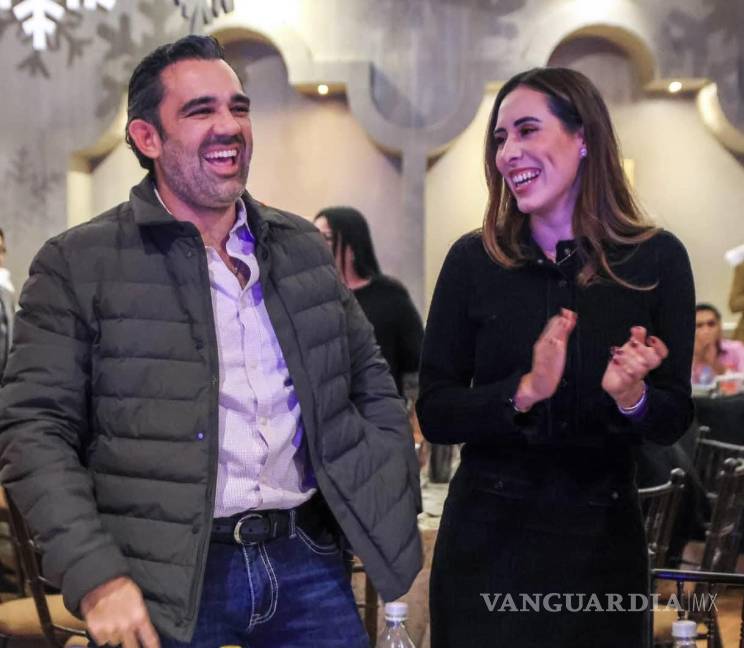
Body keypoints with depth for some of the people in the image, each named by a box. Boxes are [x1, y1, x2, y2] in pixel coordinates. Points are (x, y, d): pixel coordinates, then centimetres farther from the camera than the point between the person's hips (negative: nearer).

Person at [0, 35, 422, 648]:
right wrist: (96, 577, -17)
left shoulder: (304, 246, 11)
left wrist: (396, 512, 10)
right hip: (169, 581, -3)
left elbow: (371, 384, 18)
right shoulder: (77, 264, -3)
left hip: (310, 561, 4)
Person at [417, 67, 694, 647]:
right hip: (486, 535, 0)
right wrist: (524, 391, -24)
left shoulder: (657, 258, -6)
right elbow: (435, 414, -7)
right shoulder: (474, 260, -6)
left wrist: (633, 396, -23)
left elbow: (675, 421, -1)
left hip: (601, 535, 0)